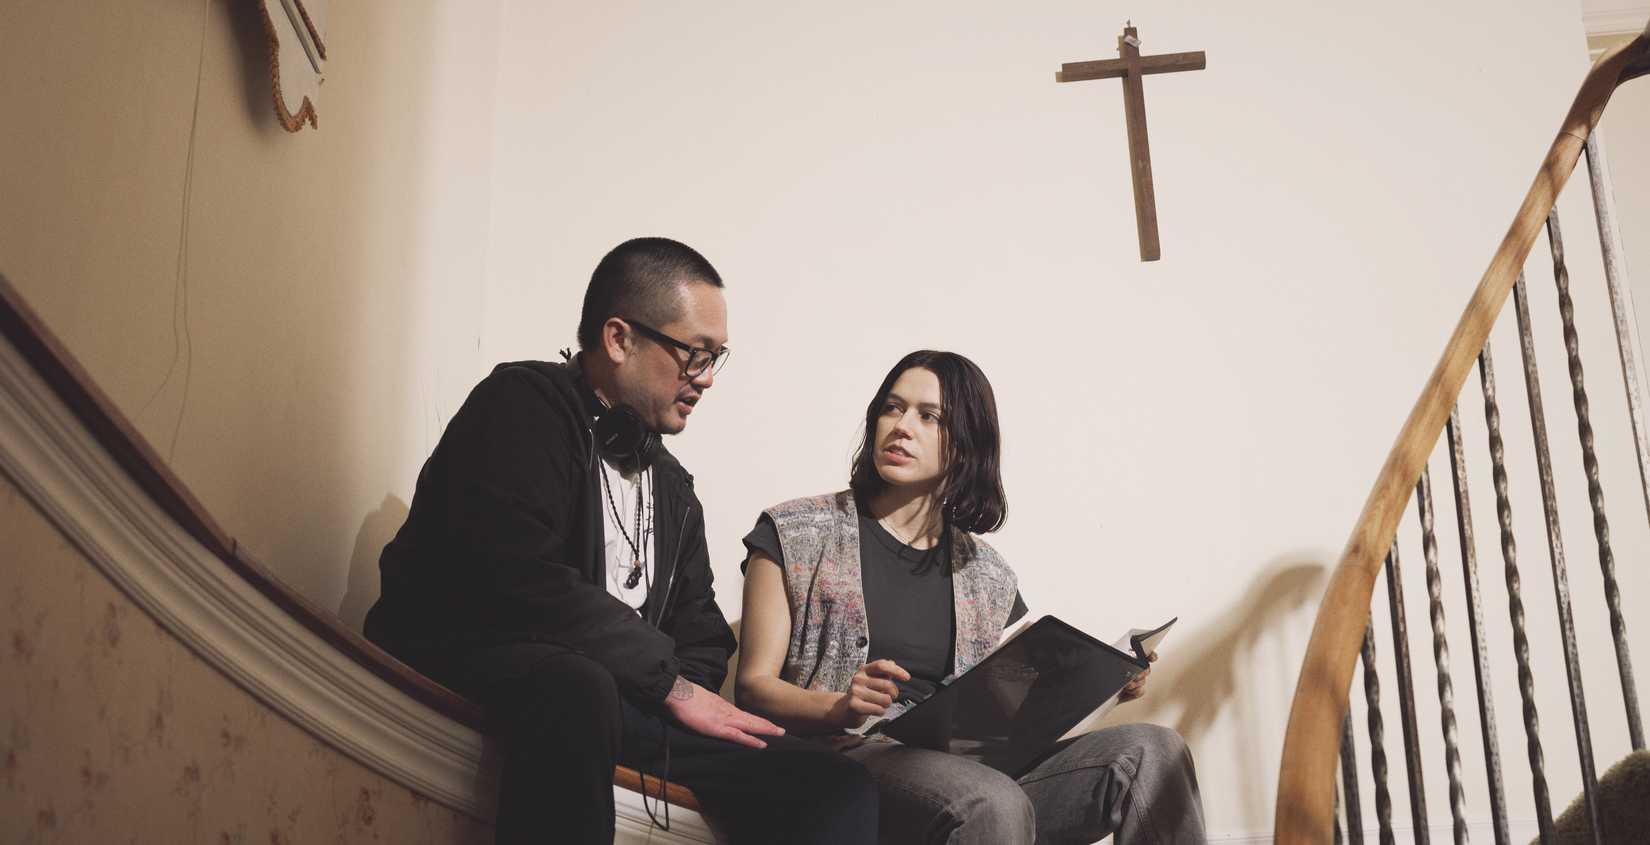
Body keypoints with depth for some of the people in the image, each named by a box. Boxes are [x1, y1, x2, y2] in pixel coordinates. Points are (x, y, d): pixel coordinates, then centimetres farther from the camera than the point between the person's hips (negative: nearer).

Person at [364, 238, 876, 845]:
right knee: (574, 690, -43)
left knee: (840, 790, -10)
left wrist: (692, 690, -4)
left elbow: (700, 630, 21)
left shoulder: (671, 483, 21)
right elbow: (517, 580, -21)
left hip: (624, 701, 7)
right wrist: (669, 681, -13)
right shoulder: (524, 404, -5)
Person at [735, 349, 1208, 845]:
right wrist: (841, 708, -20)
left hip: (965, 765, 5)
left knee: (1152, 749, -16)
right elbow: (753, 686, 1)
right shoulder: (794, 533, 6)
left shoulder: (987, 575, 18)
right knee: (995, 804, -36)